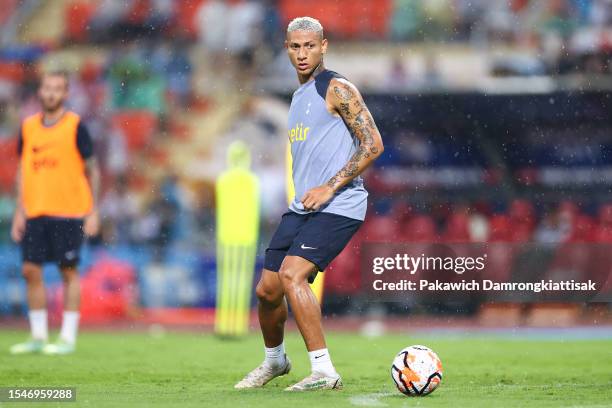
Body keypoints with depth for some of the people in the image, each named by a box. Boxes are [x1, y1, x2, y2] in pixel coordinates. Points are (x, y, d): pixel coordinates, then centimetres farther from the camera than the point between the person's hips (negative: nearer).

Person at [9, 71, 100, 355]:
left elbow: (92, 170, 0)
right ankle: (38, 337, 10)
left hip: (68, 211, -4)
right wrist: (20, 210, 8)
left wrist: (93, 212, -5)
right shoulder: (28, 127, 10)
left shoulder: (75, 126, -2)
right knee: (31, 270, 1)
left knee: (69, 272, -1)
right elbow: (23, 169, 15)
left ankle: (68, 339, 3)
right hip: (35, 212, 4)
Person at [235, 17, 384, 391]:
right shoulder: (299, 96, 19)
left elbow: (373, 144, -14)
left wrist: (329, 188, -18)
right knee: (267, 289, 9)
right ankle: (275, 360, 35)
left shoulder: (337, 89, -8)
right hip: (302, 206, 8)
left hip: (339, 207, -8)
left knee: (291, 275, -25)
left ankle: (324, 372, -20)